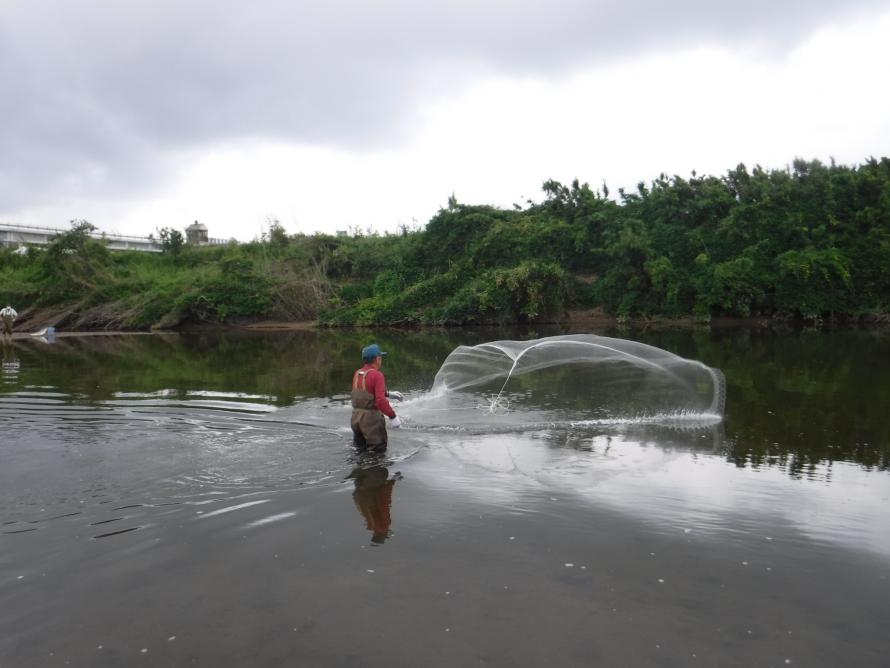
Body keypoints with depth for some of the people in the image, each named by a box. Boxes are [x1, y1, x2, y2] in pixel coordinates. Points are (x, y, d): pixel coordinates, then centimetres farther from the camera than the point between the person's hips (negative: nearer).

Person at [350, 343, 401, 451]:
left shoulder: (357, 374, 8)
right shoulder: (377, 375, -16)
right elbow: (381, 401, -26)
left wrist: (388, 394, 23)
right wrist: (393, 416, -18)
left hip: (356, 417, 7)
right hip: (371, 418, -7)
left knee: (359, 449, 22)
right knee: (378, 450, 3)